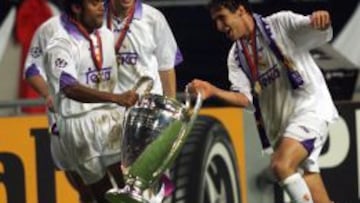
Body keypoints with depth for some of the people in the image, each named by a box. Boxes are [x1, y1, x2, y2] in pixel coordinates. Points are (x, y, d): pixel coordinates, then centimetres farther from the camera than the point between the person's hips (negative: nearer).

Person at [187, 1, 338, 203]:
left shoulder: (281, 25, -4)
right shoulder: (236, 57, 10)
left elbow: (320, 33, -15)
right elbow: (245, 99, 2)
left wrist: (320, 20, -39)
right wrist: (213, 91, -16)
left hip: (309, 108, -6)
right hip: (279, 123, 6)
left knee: (281, 165, -28)